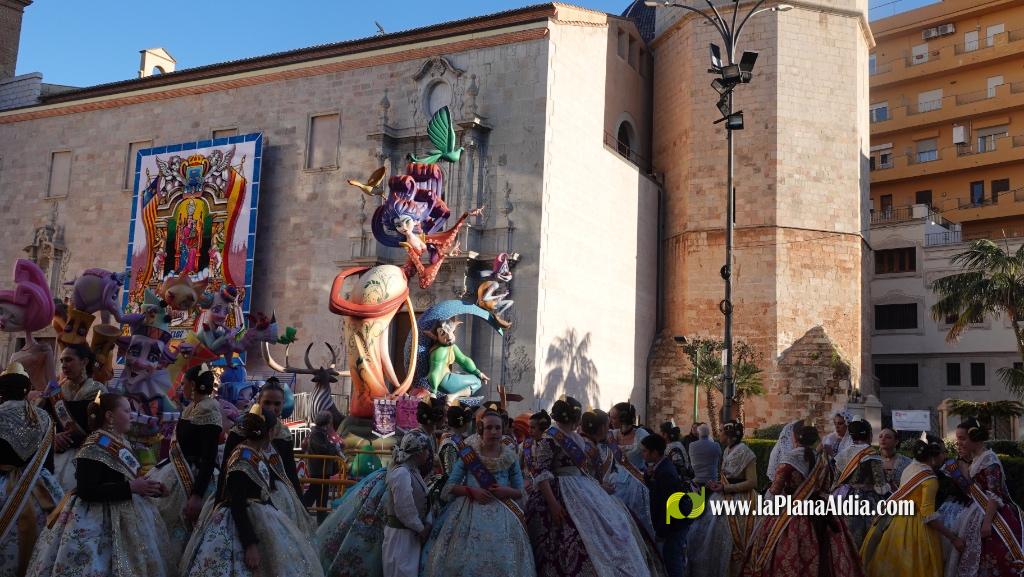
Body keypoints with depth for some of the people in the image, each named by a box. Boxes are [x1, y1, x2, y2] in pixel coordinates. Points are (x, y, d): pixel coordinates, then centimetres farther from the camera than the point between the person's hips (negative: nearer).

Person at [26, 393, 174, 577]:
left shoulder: (120, 442, 10)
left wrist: (151, 488, 5)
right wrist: (130, 487, -24)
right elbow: (86, 491, -23)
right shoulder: (94, 447, -16)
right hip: (101, 522, -8)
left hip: (124, 516, 8)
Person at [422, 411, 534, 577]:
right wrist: (471, 491, -15)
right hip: (469, 512, -1)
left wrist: (507, 491, -13)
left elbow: (520, 491, 7)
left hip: (501, 516, 1)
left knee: (501, 562, 1)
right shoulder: (468, 453, -1)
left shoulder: (510, 457, 3)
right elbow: (450, 486, 1)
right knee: (465, 561, -3)